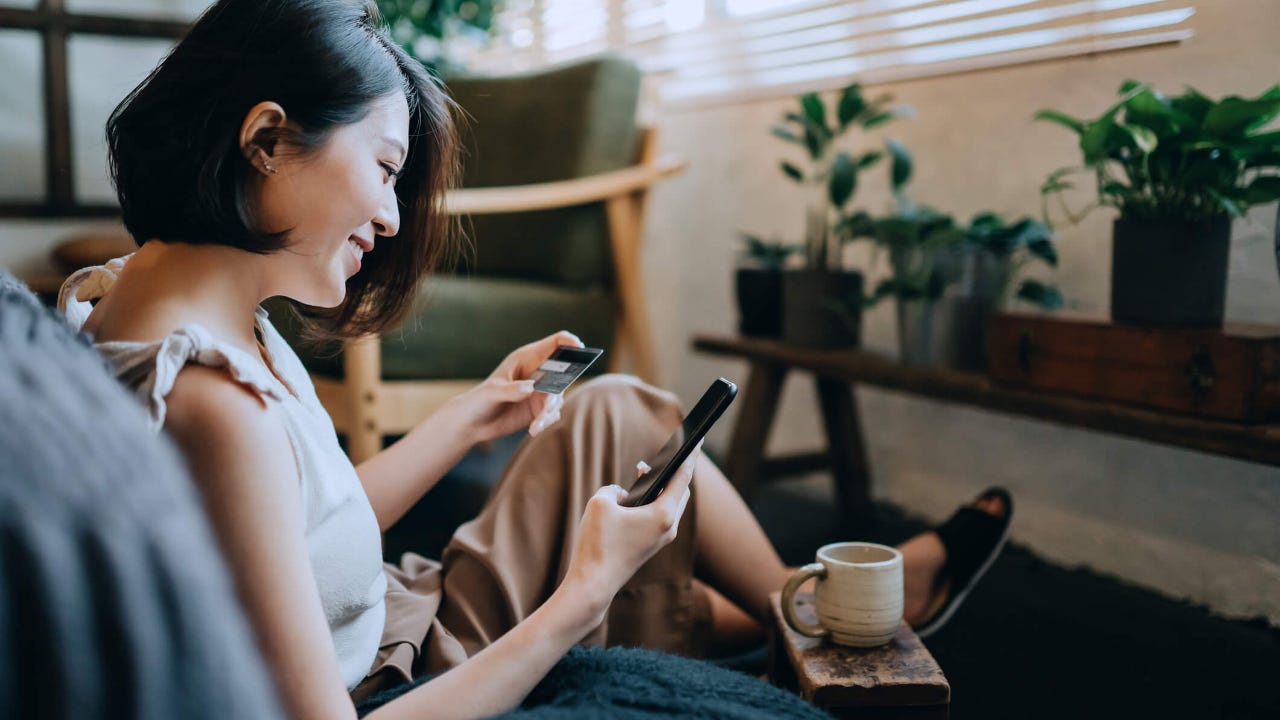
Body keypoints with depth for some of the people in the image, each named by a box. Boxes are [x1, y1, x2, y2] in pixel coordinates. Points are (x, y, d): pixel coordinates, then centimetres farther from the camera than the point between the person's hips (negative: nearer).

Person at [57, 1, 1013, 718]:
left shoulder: (126, 297, -3)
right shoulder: (217, 408, -33)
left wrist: (475, 415, 8)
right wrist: (587, 591, -25)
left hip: (384, 639, 8)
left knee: (610, 410, 9)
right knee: (618, 418, -1)